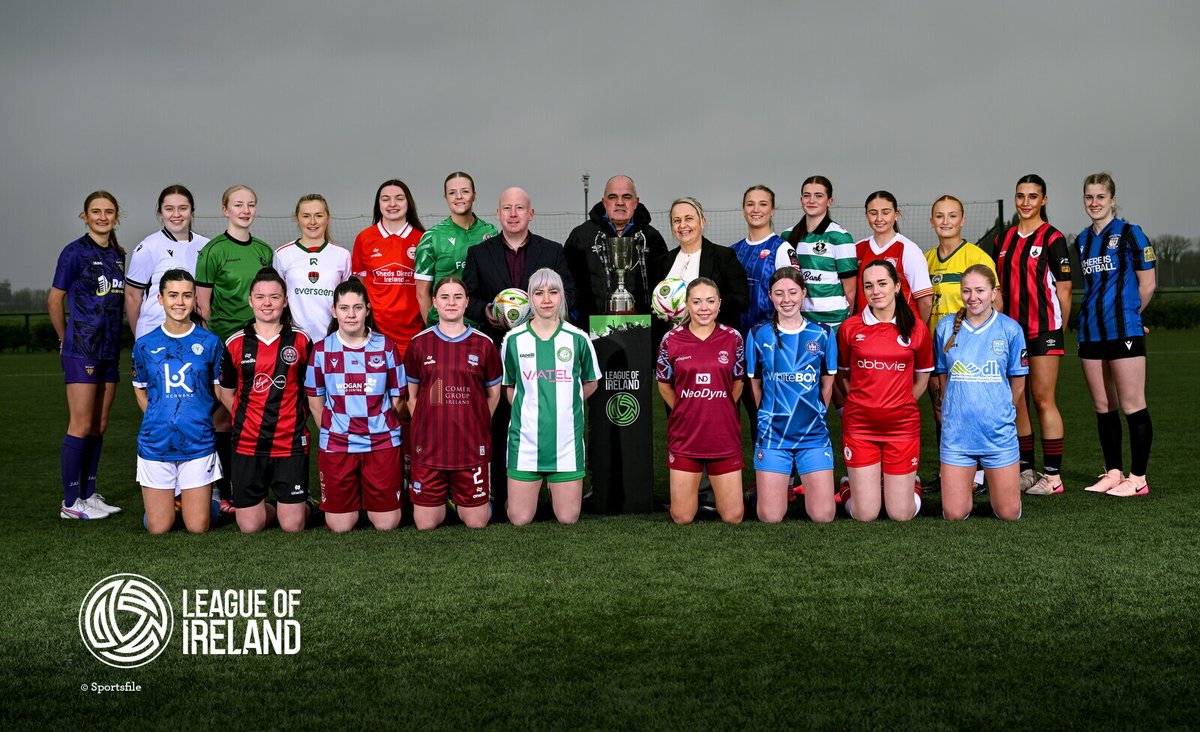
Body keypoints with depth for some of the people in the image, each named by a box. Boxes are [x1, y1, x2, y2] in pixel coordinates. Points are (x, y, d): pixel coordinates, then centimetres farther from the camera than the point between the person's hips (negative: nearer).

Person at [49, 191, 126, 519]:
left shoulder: (117, 255, 12)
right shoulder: (75, 252, -7)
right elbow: (54, 299, -3)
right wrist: (66, 338, 5)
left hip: (109, 349, 7)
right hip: (81, 350, -6)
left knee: (99, 425, 10)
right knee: (81, 425, -5)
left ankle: (89, 493, 18)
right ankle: (70, 502, 2)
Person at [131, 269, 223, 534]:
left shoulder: (209, 342, 0)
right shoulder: (145, 345, 3)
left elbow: (220, 392, 9)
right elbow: (140, 391, 16)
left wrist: (200, 422, 4)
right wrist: (160, 420, 5)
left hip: (198, 444, -1)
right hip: (155, 443, 1)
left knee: (197, 527, 1)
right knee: (158, 528, 4)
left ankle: (208, 496, 31)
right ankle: (171, 497, 35)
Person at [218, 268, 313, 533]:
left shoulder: (301, 341, 1)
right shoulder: (235, 343, 2)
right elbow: (226, 392, 12)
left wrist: (296, 418, 4)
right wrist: (245, 418, 2)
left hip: (291, 443, -1)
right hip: (247, 444, 1)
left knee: (293, 525, 0)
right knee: (250, 526, 3)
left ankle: (303, 504, 32)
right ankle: (268, 508, 34)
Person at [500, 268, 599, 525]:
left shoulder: (578, 338, -1)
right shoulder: (514, 339, -1)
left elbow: (590, 383, 14)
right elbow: (509, 387, 11)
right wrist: (528, 412, 6)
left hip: (567, 440, 0)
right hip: (525, 440, 0)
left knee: (568, 519, 5)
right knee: (520, 519, 3)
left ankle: (554, 487, 35)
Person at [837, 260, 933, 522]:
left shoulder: (916, 328, 1)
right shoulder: (849, 328, -1)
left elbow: (921, 379, 12)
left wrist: (899, 406, 7)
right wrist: (864, 402, 4)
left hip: (903, 427, 1)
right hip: (859, 426, 0)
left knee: (901, 515, 4)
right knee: (866, 515, 0)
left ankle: (910, 483, 36)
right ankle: (852, 487, 32)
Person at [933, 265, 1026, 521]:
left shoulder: (1010, 329, -3)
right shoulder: (945, 328, 0)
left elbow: (1018, 382, 8)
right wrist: (960, 410, 10)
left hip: (999, 432, 0)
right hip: (957, 432, 1)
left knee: (1009, 514, 5)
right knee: (955, 514, 0)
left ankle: (992, 481, 35)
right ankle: (969, 481, 30)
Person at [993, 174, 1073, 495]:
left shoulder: (1052, 238, -4)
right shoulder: (1004, 239, 13)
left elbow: (1063, 289, -4)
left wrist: (1059, 329, -3)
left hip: (1043, 328, -6)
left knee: (1043, 400, -5)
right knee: (1016, 401, 7)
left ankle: (1053, 475, 1)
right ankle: (1025, 471, 16)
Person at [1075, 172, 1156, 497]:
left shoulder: (1129, 233, -3)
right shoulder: (1083, 240, 15)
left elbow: (1147, 284, -2)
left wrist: (1126, 313, 7)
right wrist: (1097, 313, 13)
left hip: (1124, 331, -6)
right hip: (1091, 332, 7)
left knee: (1132, 405, -3)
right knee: (1103, 406, 10)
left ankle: (1138, 478, 2)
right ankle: (1113, 473, 18)